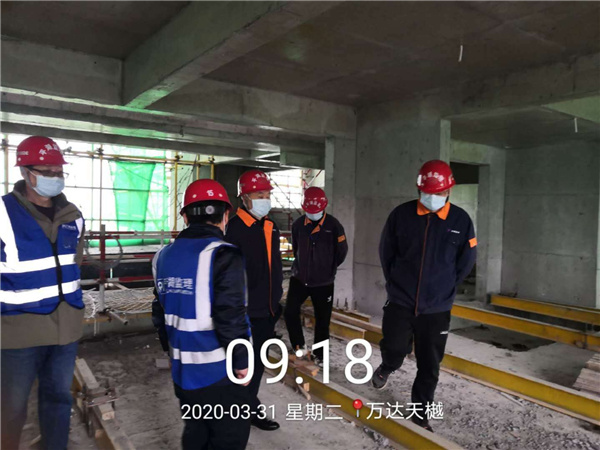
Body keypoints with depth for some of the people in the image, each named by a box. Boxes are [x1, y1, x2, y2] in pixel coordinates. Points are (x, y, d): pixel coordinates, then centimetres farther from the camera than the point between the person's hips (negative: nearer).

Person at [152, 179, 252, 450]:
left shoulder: (164, 256, 5)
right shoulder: (222, 256, -19)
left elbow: (160, 313, 12)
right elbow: (231, 318, -22)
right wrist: (241, 360, -9)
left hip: (182, 370, 7)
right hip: (218, 371, -7)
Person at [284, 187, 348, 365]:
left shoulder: (333, 225, -11)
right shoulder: (298, 224, -3)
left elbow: (341, 252, -1)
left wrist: (328, 269, 7)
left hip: (323, 282, -2)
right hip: (299, 278, 2)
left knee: (322, 319, 8)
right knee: (290, 312, -3)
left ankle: (319, 354, 26)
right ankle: (298, 346, 19)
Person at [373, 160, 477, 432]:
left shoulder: (461, 220, -5)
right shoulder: (401, 215, -6)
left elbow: (465, 262, 5)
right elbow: (386, 253, 5)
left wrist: (443, 290, 6)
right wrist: (396, 285, 6)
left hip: (437, 308, 1)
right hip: (400, 302, -1)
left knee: (429, 366, 9)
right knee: (395, 349, -8)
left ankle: (420, 414, 30)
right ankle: (386, 368, 30)